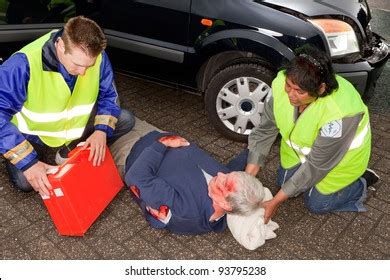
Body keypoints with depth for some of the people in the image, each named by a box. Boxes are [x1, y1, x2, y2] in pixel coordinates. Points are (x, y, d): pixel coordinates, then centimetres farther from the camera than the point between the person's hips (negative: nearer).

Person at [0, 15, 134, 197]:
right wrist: (28, 162, -37)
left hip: (77, 125, 4)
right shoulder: (25, 64, -34)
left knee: (125, 120, -10)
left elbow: (108, 95, -8)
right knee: (24, 181, -23)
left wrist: (102, 130, -26)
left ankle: (69, 153, -2)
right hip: (34, 132, -3)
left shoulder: (98, 57, -23)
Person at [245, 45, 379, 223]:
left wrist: (275, 202, -29)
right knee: (285, 183, 13)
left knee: (316, 205, 3)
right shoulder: (281, 84, -30)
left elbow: (316, 166, -32)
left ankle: (361, 183, 24)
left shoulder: (338, 114, -43)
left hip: (341, 154, -5)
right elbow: (264, 131, -19)